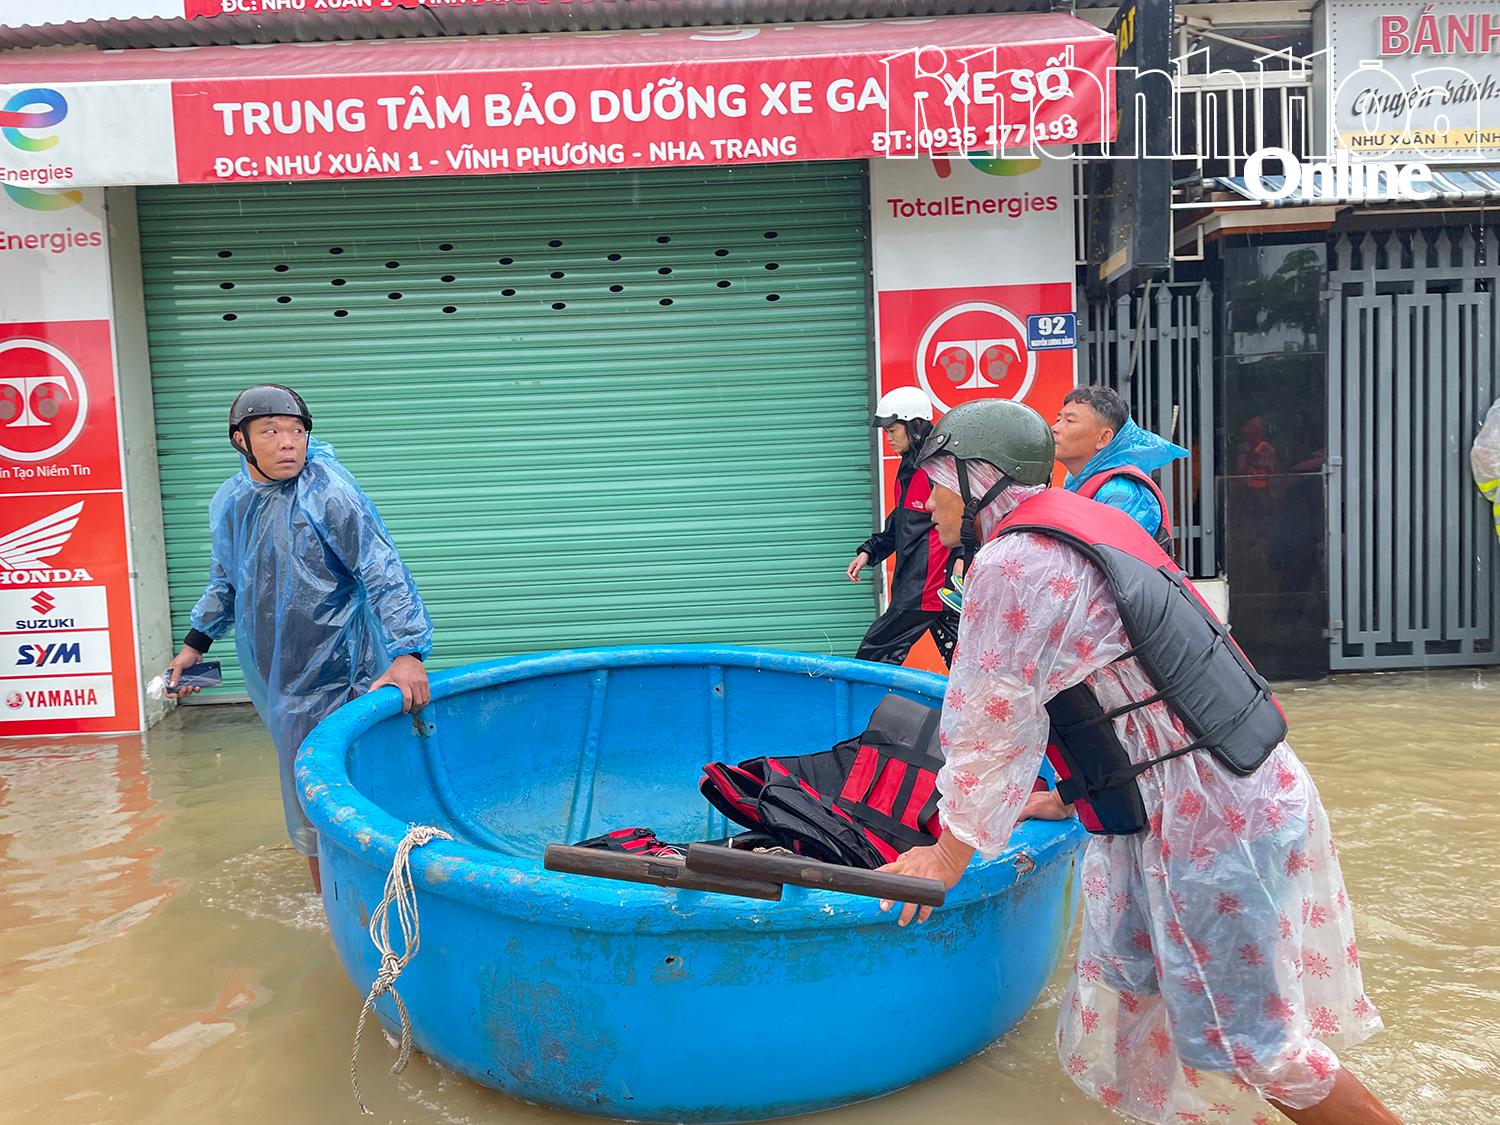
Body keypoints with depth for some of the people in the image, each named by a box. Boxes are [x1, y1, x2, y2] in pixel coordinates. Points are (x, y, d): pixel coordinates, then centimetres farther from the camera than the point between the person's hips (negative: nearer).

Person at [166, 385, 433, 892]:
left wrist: (407, 651, -26)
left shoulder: (330, 495, -14)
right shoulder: (228, 502, 6)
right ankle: (324, 900, 31)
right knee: (300, 783, 15)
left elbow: (384, 574, -17)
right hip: (272, 674, 7)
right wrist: (195, 644, 23)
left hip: (336, 673, -6)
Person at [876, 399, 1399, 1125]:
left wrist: (949, 857, -3)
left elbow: (991, 725, -15)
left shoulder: (1013, 567, -19)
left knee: (1247, 1043, 4)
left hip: (1201, 830, -10)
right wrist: (1071, 796, 29)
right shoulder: (1082, 522, 11)